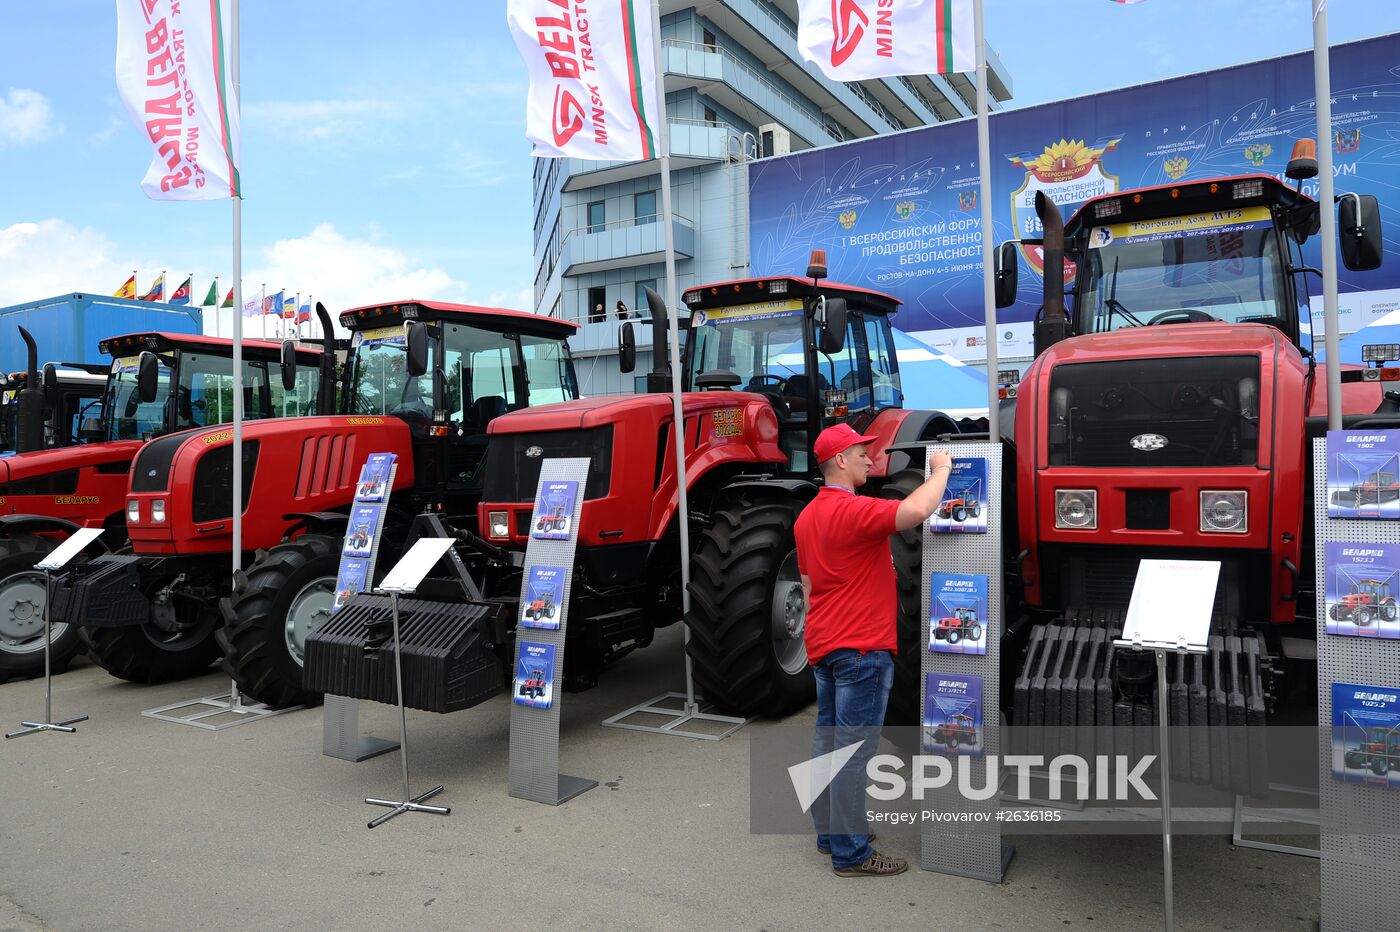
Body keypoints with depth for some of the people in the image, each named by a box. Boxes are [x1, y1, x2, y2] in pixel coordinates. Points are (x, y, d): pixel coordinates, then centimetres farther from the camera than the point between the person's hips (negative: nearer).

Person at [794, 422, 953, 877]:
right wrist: (941, 469, -14)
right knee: (853, 747, -4)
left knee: (828, 738, 15)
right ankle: (851, 853, 4)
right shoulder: (853, 510, -19)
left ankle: (830, 831, 26)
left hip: (822, 646, 10)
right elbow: (916, 511, -32)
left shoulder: (807, 516, 12)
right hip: (861, 647, -10)